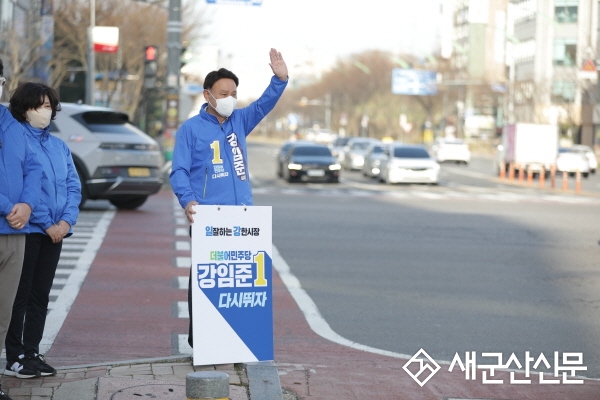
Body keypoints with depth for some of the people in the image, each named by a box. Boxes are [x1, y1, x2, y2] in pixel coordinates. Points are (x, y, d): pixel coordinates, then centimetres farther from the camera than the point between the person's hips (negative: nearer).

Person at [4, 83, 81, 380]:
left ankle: (32, 353, 18)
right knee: (20, 294, -1)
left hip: (54, 232, 6)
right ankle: (15, 357, 4)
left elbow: (74, 187, 10)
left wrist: (66, 221, -6)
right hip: (27, 230, -6)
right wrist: (47, 224, -15)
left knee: (40, 295, 11)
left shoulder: (60, 146, 14)